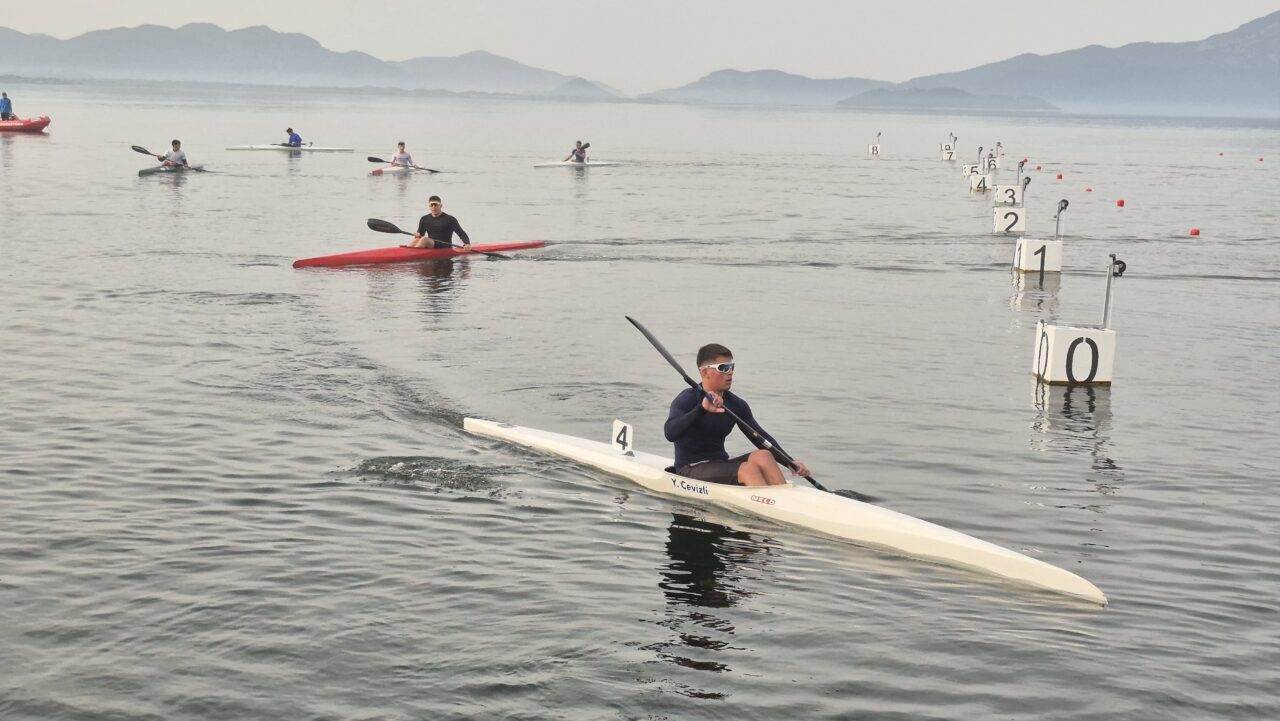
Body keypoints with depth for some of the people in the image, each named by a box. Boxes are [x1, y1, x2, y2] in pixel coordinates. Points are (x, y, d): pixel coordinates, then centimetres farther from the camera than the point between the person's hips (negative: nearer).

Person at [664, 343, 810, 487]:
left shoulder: (737, 405, 7)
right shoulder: (687, 400, -12)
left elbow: (761, 437, 6)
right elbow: (670, 433, -29)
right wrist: (702, 409, -42)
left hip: (721, 465, 6)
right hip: (691, 470, -6)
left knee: (763, 456, -20)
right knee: (747, 469, -27)